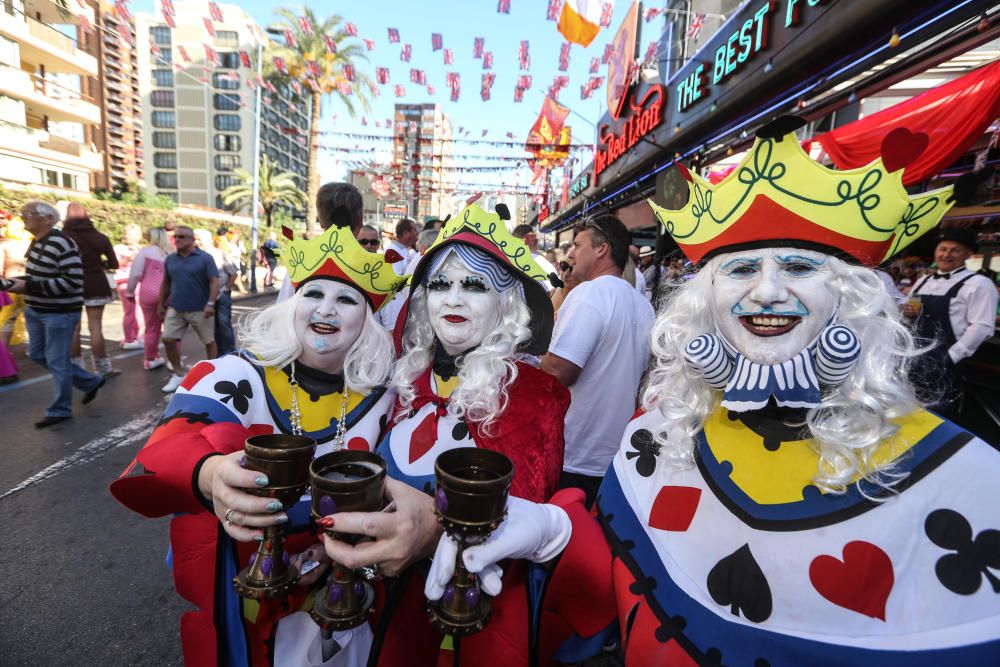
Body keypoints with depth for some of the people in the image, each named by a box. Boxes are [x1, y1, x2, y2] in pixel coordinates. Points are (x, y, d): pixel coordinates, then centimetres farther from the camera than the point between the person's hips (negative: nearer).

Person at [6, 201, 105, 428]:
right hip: (35, 311, 10)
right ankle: (91, 382, 30)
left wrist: (28, 287, -24)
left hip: (59, 313, -10)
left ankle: (60, 410, 17)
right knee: (37, 355, 18)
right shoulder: (37, 243, 8)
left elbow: (73, 282, -26)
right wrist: (16, 282, 1)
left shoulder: (62, 244, -20)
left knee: (56, 362, 1)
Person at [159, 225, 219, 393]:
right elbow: (165, 283, 17)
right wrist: (161, 304, 16)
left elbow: (214, 282, -11)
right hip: (175, 309, 5)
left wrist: (210, 303, -21)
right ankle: (178, 374, 16)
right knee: (168, 340, 0)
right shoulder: (170, 259, 9)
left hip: (200, 309, -4)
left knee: (209, 342, 5)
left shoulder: (205, 258, -6)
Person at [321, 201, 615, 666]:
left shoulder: (531, 389, -18)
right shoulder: (412, 378, -5)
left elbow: (514, 514, -29)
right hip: (406, 588, 5)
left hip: (490, 592, -4)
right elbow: (380, 481, 6)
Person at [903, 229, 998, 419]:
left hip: (942, 365, -6)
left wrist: (950, 358, -17)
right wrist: (906, 312, -1)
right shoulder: (923, 281, 17)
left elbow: (982, 327, -13)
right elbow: (906, 313, 25)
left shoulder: (978, 284, -5)